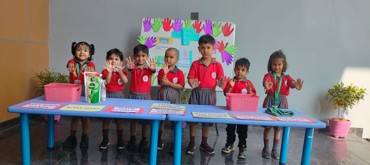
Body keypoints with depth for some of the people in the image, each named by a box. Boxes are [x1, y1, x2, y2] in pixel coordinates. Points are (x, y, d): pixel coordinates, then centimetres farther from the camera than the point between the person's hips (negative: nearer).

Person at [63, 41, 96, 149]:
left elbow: (92, 73, -25)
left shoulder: (90, 64, -5)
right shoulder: (72, 62, -2)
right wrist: (72, 70, -50)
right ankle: (72, 137, 24)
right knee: (74, 116, 12)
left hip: (86, 93, -2)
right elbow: (70, 66, -25)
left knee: (85, 116, 7)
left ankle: (85, 138, 21)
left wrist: (89, 72, -50)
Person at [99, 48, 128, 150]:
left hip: (119, 96, 1)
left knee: (119, 120, 7)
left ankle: (120, 140, 20)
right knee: (106, 119, 7)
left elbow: (125, 81, -18)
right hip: (107, 96, 0)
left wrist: (119, 71, -27)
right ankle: (105, 140, 21)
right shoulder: (105, 71, -3)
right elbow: (107, 82, -20)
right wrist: (110, 70, -28)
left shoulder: (122, 72, 1)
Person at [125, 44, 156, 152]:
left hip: (145, 96, -1)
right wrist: (130, 67, -53)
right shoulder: (134, 67, -4)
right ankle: (132, 140, 26)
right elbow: (131, 69, -27)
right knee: (133, 118, 11)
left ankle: (144, 141, 20)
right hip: (133, 95, 1)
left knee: (146, 119, 6)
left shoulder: (149, 68, -6)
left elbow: (153, 70, -29)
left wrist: (153, 68, -54)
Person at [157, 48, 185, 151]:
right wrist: (165, 72, -24)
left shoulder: (179, 72, -4)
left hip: (175, 97, -1)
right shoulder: (162, 71, 0)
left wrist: (169, 83, -19)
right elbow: (161, 83, -13)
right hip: (163, 96, 1)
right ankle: (159, 140, 24)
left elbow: (181, 86, -12)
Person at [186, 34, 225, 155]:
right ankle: (192, 142, 20)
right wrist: (192, 84, -26)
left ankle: (204, 143, 27)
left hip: (210, 94, 1)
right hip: (197, 93, -1)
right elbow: (190, 78, -4)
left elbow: (220, 81, -3)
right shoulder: (195, 64, -2)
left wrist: (220, 83, -26)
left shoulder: (217, 65, 0)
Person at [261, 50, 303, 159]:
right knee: (267, 126, 5)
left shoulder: (286, 78, 4)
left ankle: (275, 149, 21)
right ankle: (266, 148, 18)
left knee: (278, 127, 9)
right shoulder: (268, 76, -5)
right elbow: (265, 83, -26)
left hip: (282, 103, 3)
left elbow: (292, 83, -17)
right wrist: (267, 87, -52)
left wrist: (297, 86, -43)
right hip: (270, 101, -2)